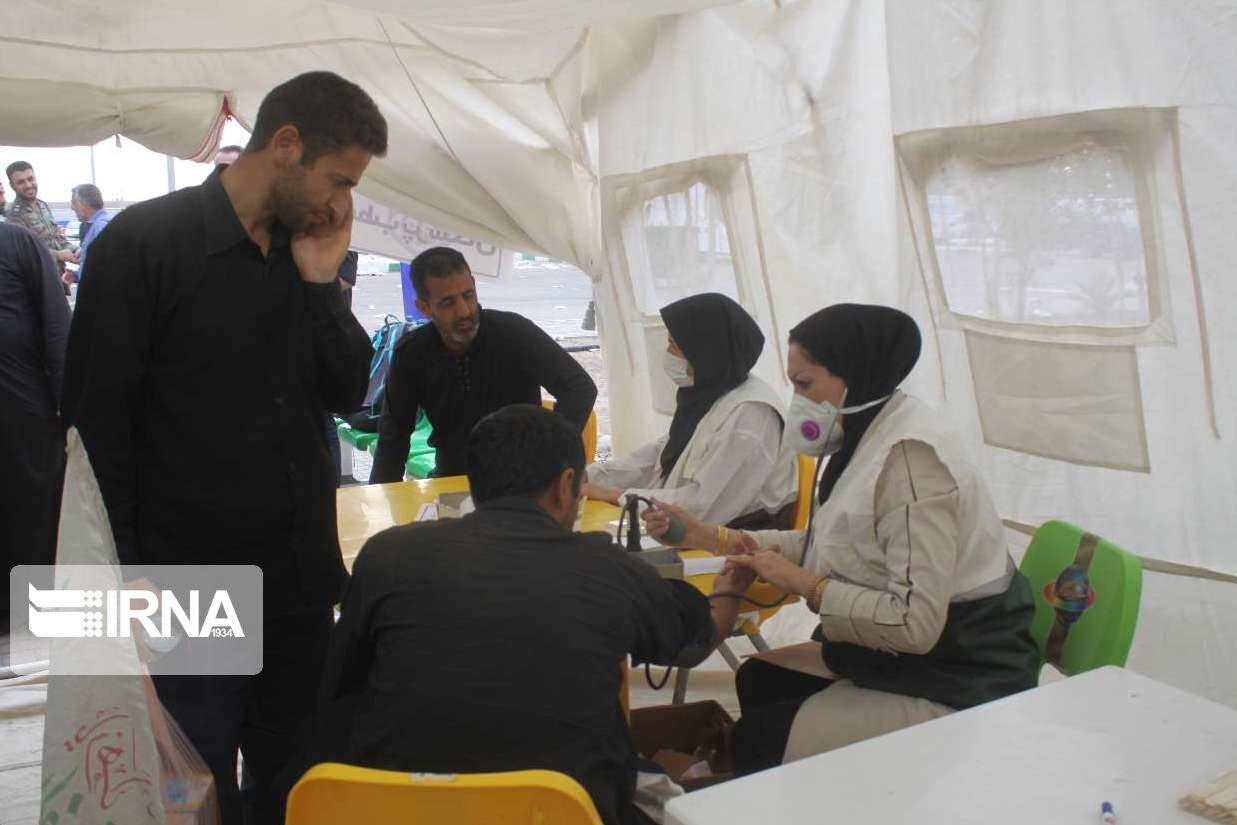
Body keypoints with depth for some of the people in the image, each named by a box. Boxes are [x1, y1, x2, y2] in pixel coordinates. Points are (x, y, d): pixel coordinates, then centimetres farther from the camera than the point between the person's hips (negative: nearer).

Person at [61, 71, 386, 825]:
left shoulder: (308, 253, 7)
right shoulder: (143, 242, -10)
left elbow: (348, 392, 7)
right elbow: (96, 422, -10)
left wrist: (322, 281, -5)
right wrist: (128, 583, -11)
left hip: (301, 578, 6)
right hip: (193, 590, -5)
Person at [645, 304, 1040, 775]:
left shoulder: (911, 455, -25)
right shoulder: (871, 438, 3)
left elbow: (915, 623, -30)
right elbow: (827, 547, 11)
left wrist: (804, 584, -20)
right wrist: (716, 539, 7)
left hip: (951, 688, -9)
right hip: (897, 662, 9)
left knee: (758, 740, -6)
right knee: (757, 680, 14)